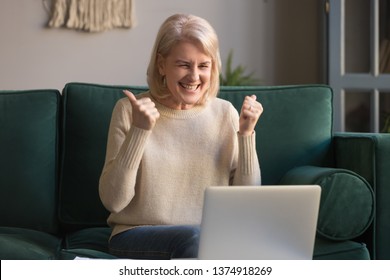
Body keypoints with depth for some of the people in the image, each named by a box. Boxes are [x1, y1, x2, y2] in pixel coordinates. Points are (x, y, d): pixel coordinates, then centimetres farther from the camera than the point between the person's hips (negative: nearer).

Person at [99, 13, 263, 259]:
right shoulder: (130, 110, -2)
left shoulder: (225, 113, 6)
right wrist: (139, 131, -18)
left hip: (217, 238, 3)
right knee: (193, 238, -35)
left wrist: (246, 135, -7)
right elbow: (113, 201, -9)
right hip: (138, 237, -3)